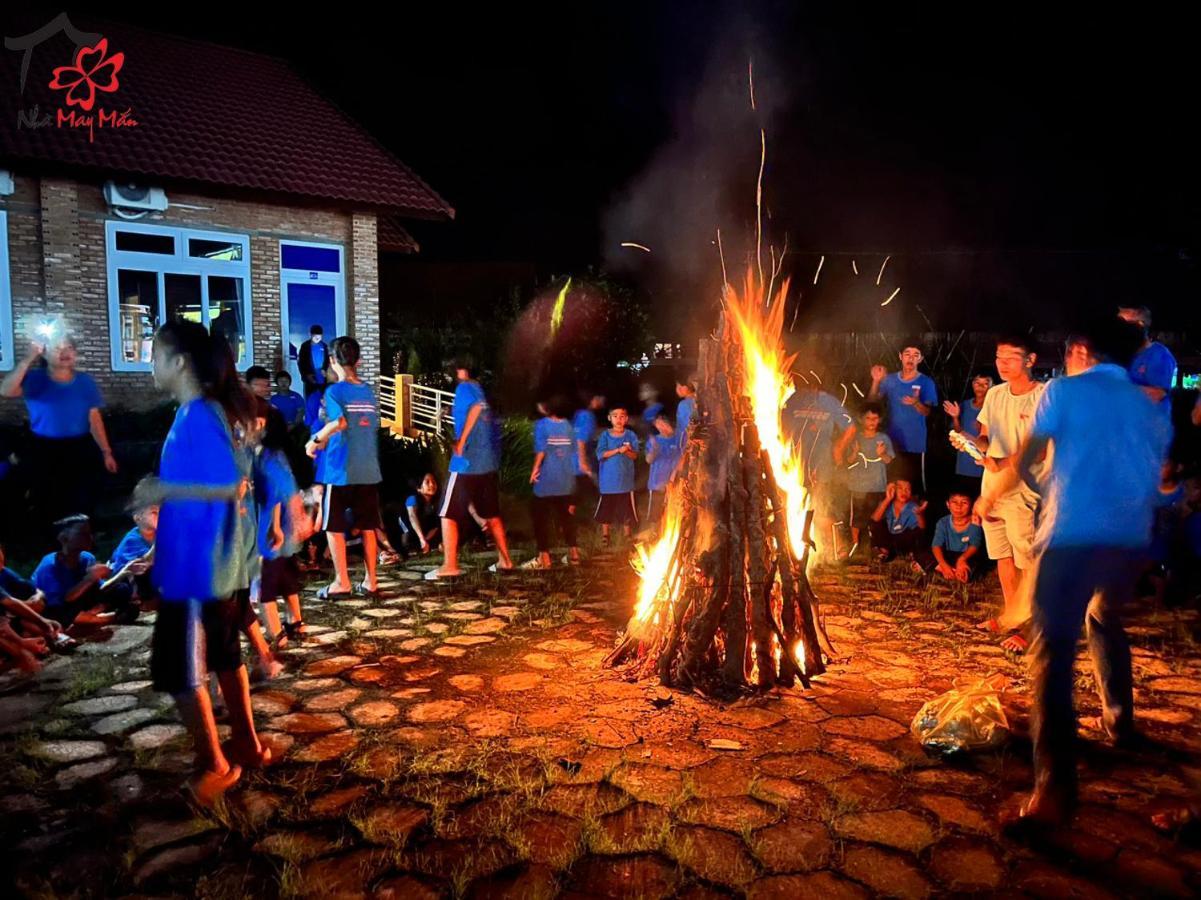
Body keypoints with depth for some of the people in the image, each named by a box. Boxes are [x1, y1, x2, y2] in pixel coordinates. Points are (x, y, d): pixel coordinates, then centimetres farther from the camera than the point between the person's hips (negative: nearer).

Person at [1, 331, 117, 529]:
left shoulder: (85, 381, 3)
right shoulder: (35, 379, -3)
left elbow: (94, 418, 3)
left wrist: (106, 452, -1)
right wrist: (29, 359, -26)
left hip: (80, 451, 1)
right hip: (45, 452, -1)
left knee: (81, 509, 7)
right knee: (49, 509, 6)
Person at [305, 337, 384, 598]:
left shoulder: (334, 391, -9)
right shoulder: (368, 391, 9)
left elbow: (339, 422, -26)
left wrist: (316, 440, -11)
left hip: (340, 471, -5)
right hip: (369, 471, 5)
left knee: (333, 527, 5)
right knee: (367, 527, 10)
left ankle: (341, 582, 7)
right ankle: (370, 581, 13)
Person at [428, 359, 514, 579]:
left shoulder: (464, 387, -5)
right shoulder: (481, 391, 18)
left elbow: (476, 407, -24)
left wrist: (461, 441, -22)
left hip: (466, 462, -8)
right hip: (489, 462, 8)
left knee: (448, 514, -3)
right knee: (492, 514, 15)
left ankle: (450, 565, -8)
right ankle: (505, 560, 18)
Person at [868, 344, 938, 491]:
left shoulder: (926, 382, -4)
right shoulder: (890, 380, 6)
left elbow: (926, 412, -10)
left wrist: (916, 403, -32)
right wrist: (876, 381, -14)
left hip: (915, 444, -3)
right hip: (892, 443, 3)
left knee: (914, 484, -4)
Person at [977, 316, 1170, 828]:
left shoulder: (1066, 390, 7)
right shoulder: (1150, 410, 21)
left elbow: (1025, 460, 7)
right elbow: (1157, 478, 25)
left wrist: (990, 496, 22)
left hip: (1073, 535, -6)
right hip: (1132, 539, 6)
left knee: (1053, 651, -10)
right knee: (1103, 619, 33)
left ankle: (1054, 790, -18)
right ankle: (1120, 721, 40)